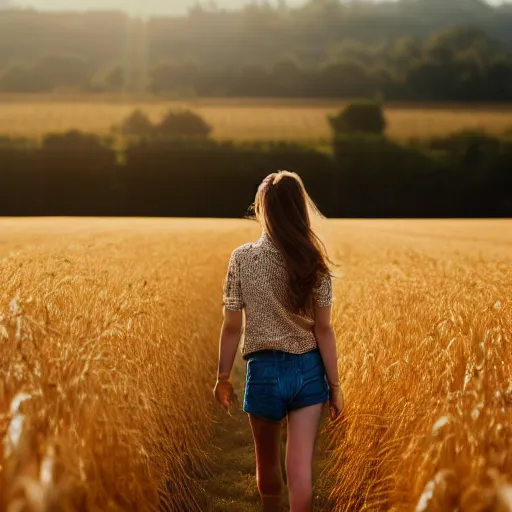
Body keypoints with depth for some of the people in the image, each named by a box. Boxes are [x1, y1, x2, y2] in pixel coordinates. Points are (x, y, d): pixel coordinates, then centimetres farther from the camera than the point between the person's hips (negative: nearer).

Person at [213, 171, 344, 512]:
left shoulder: (242, 259, -8)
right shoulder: (313, 263, -5)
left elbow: (232, 327, -5)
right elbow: (323, 329, -5)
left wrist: (223, 377, 7)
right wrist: (335, 385, 2)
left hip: (264, 370, -1)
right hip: (309, 370, 1)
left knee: (268, 461, 20)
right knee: (300, 466, 1)